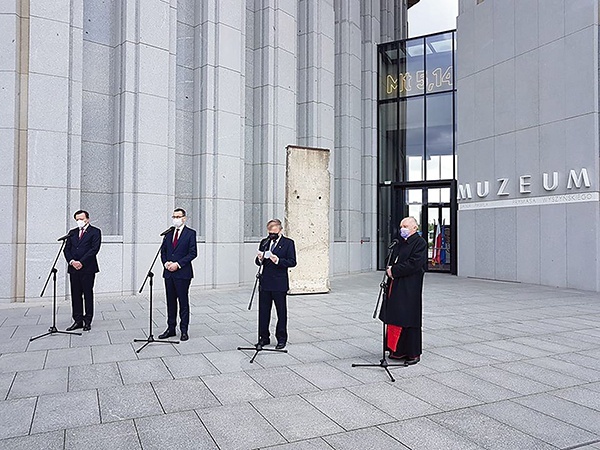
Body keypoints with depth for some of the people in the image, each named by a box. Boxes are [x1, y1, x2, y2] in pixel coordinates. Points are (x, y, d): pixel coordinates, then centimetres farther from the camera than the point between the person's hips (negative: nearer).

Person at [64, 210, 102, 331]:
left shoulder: (95, 232, 1)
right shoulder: (72, 233, 17)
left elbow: (94, 249, -9)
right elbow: (66, 249, 11)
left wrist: (81, 262, -14)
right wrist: (71, 261, -7)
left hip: (88, 268, -5)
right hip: (73, 268, 5)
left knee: (88, 294, 1)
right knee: (75, 295, 6)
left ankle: (87, 321, 7)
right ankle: (78, 320, 13)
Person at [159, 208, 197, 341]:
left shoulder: (190, 233, -3)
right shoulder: (168, 233, 13)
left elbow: (193, 253, -9)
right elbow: (163, 250, 15)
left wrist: (178, 264, -15)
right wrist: (166, 262, -4)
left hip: (182, 273, -5)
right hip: (168, 273, 5)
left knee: (183, 302, 2)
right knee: (170, 301, 11)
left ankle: (184, 330, 10)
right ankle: (171, 328, 21)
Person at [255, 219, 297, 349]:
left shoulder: (288, 243, -1)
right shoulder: (264, 242, 13)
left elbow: (292, 262, -8)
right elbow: (258, 262, 14)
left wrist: (278, 261, -22)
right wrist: (260, 259, -9)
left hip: (279, 284, -4)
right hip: (265, 283, 5)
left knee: (281, 312, 5)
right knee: (263, 311, 9)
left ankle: (281, 339, 17)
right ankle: (264, 338, 21)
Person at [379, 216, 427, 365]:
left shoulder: (420, 243, -8)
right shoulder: (399, 243, 17)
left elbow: (414, 264, -18)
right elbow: (392, 261, 22)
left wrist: (394, 271, -15)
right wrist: (389, 269, 1)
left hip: (410, 289, -8)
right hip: (395, 287, 8)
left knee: (409, 321, 0)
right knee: (395, 319, 9)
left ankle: (413, 353, 12)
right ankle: (398, 351, 20)